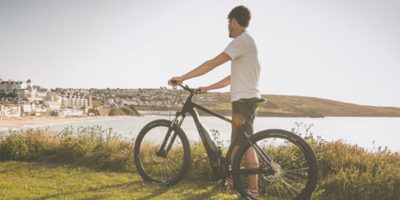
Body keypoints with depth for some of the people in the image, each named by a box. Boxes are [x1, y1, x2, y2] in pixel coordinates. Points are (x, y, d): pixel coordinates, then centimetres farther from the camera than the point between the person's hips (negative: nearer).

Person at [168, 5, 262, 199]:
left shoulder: (242, 41, -13)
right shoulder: (248, 42, 21)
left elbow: (212, 63, -22)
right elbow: (232, 78, 22)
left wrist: (181, 78, -19)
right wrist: (207, 88, 21)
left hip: (244, 99, -10)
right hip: (248, 98, 10)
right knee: (236, 142, 16)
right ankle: (229, 178, 26)